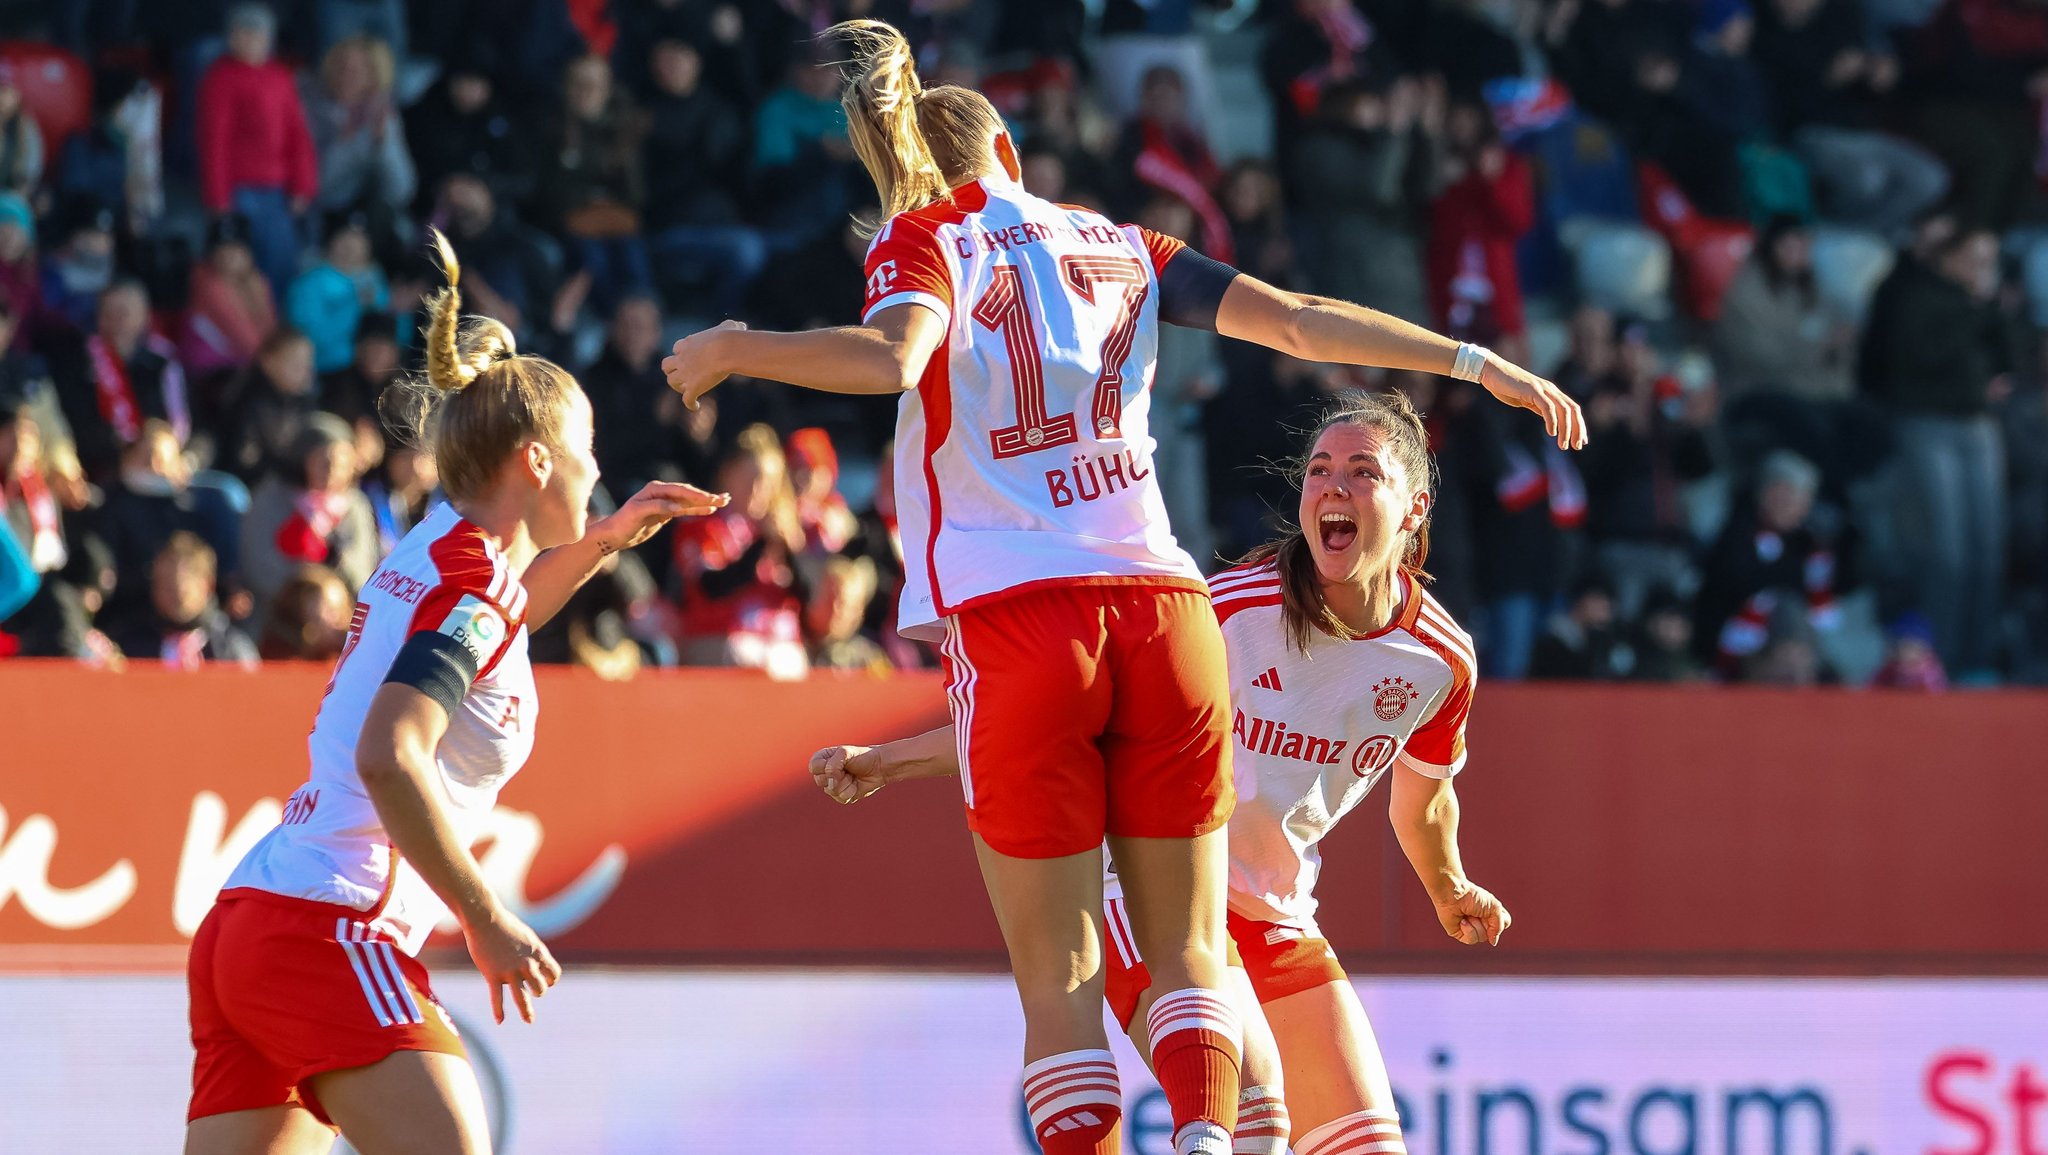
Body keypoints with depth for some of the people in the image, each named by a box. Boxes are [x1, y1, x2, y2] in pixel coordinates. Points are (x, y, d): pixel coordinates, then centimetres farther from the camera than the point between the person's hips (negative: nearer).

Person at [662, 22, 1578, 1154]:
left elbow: (889, 357, -15)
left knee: (1057, 973, 2)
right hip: (1161, 600, 3)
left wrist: (729, 351, -3)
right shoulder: (1120, 246, 18)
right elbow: (1299, 318, 11)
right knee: (1188, 953, 8)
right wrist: (1477, 362, 15)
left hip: (1014, 620, -3)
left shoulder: (923, 244, 7)